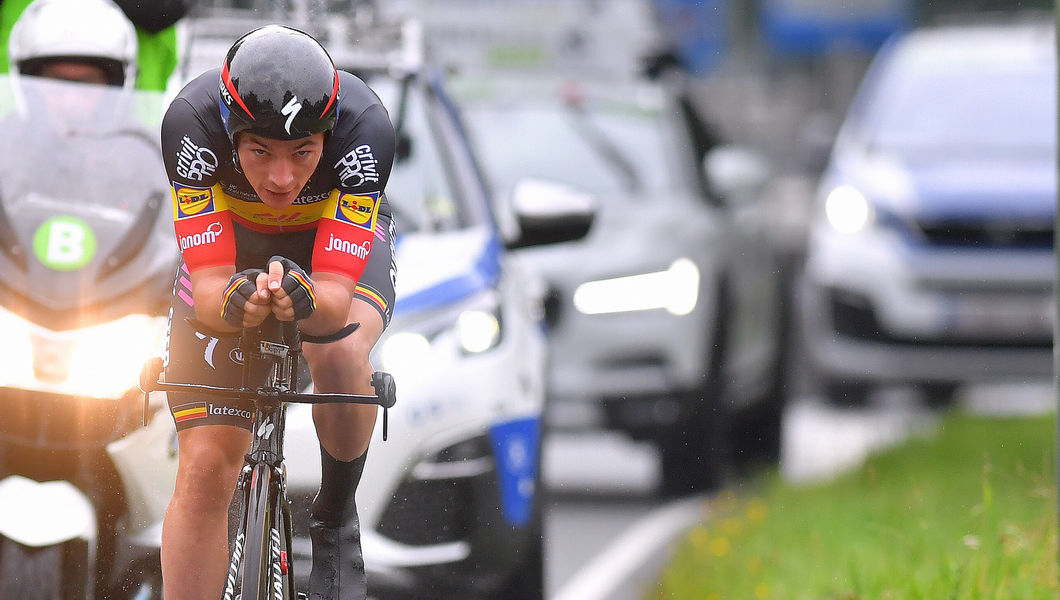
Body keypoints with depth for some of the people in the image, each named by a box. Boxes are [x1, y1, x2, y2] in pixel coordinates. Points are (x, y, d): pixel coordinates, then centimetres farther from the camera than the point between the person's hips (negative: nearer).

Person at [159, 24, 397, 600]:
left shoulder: (365, 126, -38)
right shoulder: (191, 121, -36)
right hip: (232, 241, 1)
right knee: (206, 470, -11)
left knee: (339, 355, -33)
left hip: (342, 237, -1)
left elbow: (336, 297, -38)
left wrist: (306, 299, -61)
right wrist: (232, 303, -59)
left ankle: (335, 520, -7)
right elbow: (207, 293, -36)